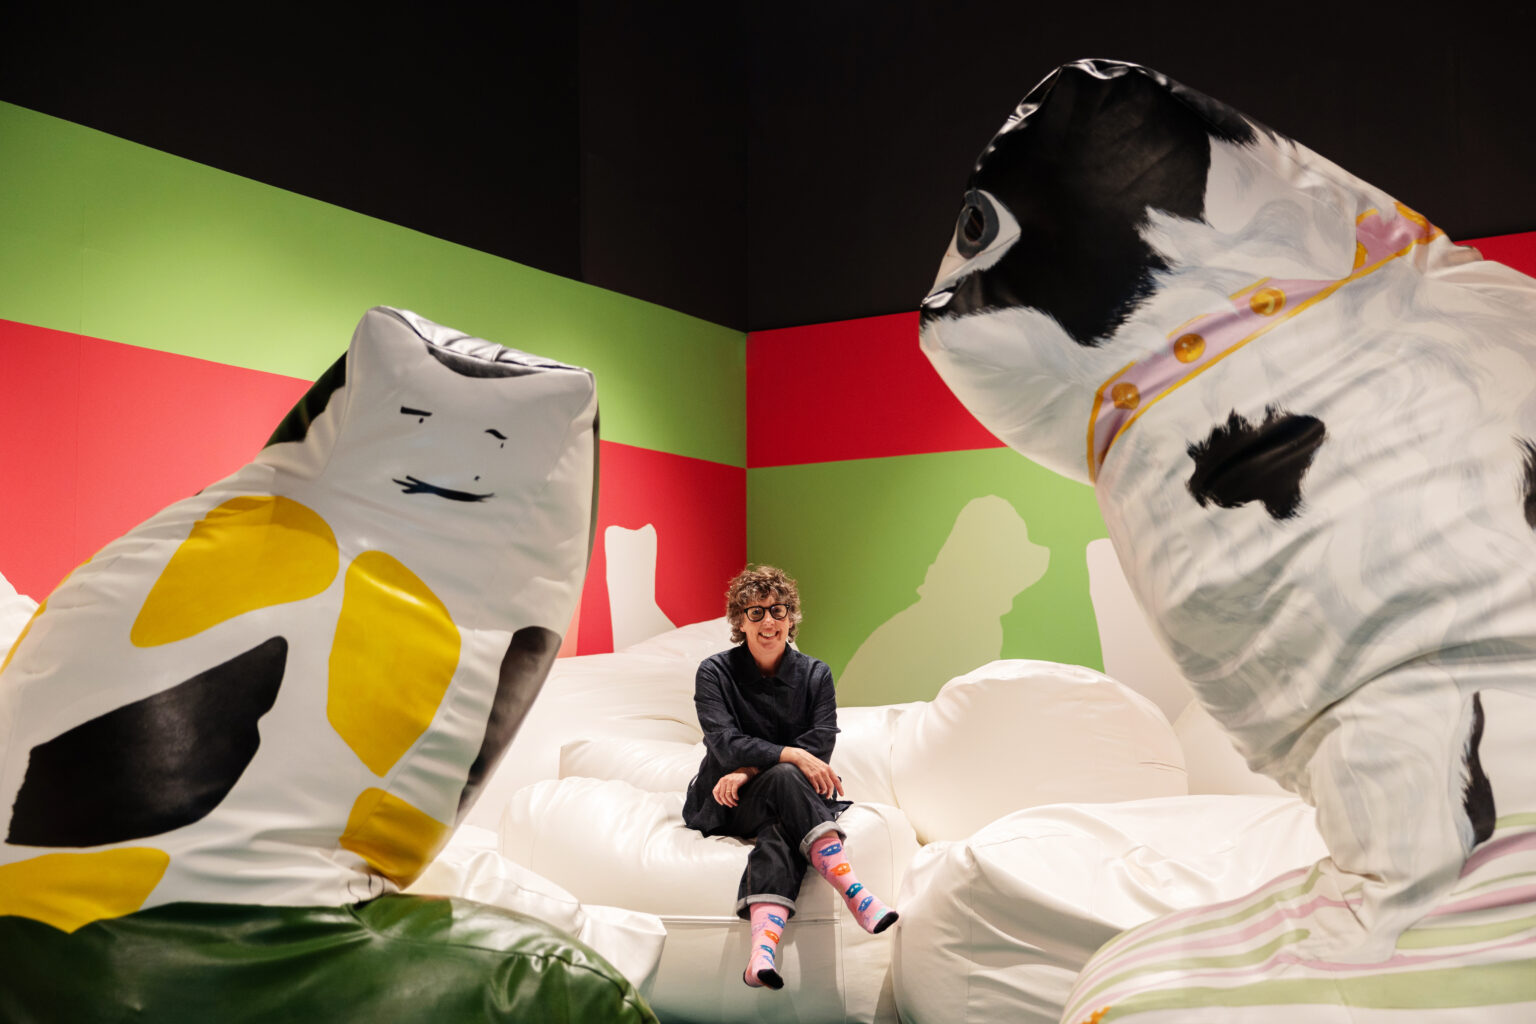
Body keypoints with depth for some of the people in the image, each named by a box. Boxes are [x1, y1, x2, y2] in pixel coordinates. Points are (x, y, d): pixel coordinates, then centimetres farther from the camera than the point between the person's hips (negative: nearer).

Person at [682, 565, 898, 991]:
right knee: (785, 778, -35)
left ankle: (764, 941, -56)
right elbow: (724, 743, -15)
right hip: (730, 805, -2)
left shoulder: (815, 674, 6)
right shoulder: (715, 672, 0)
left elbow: (821, 745, -7)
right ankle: (854, 892, -49)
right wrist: (790, 756, -31)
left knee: (780, 828, -35)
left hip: (784, 800, 2)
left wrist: (750, 770, -18)